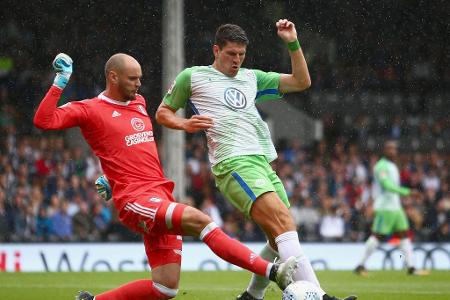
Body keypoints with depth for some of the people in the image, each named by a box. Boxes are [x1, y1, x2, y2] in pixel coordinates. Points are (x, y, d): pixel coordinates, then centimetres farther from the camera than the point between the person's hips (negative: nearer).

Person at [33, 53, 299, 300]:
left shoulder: (139, 103, 21)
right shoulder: (90, 110, -1)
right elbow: (43, 121, -12)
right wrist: (60, 82, -16)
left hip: (162, 198, 8)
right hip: (135, 200, -8)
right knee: (199, 220, -30)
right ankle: (272, 272, -38)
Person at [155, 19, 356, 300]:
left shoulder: (251, 77, 26)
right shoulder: (192, 77, 12)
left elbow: (301, 82, 24)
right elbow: (163, 113, 18)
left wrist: (293, 43, 13)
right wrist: (185, 124, -2)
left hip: (263, 163, 8)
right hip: (234, 163, -8)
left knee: (281, 239, 5)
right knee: (284, 223, -25)